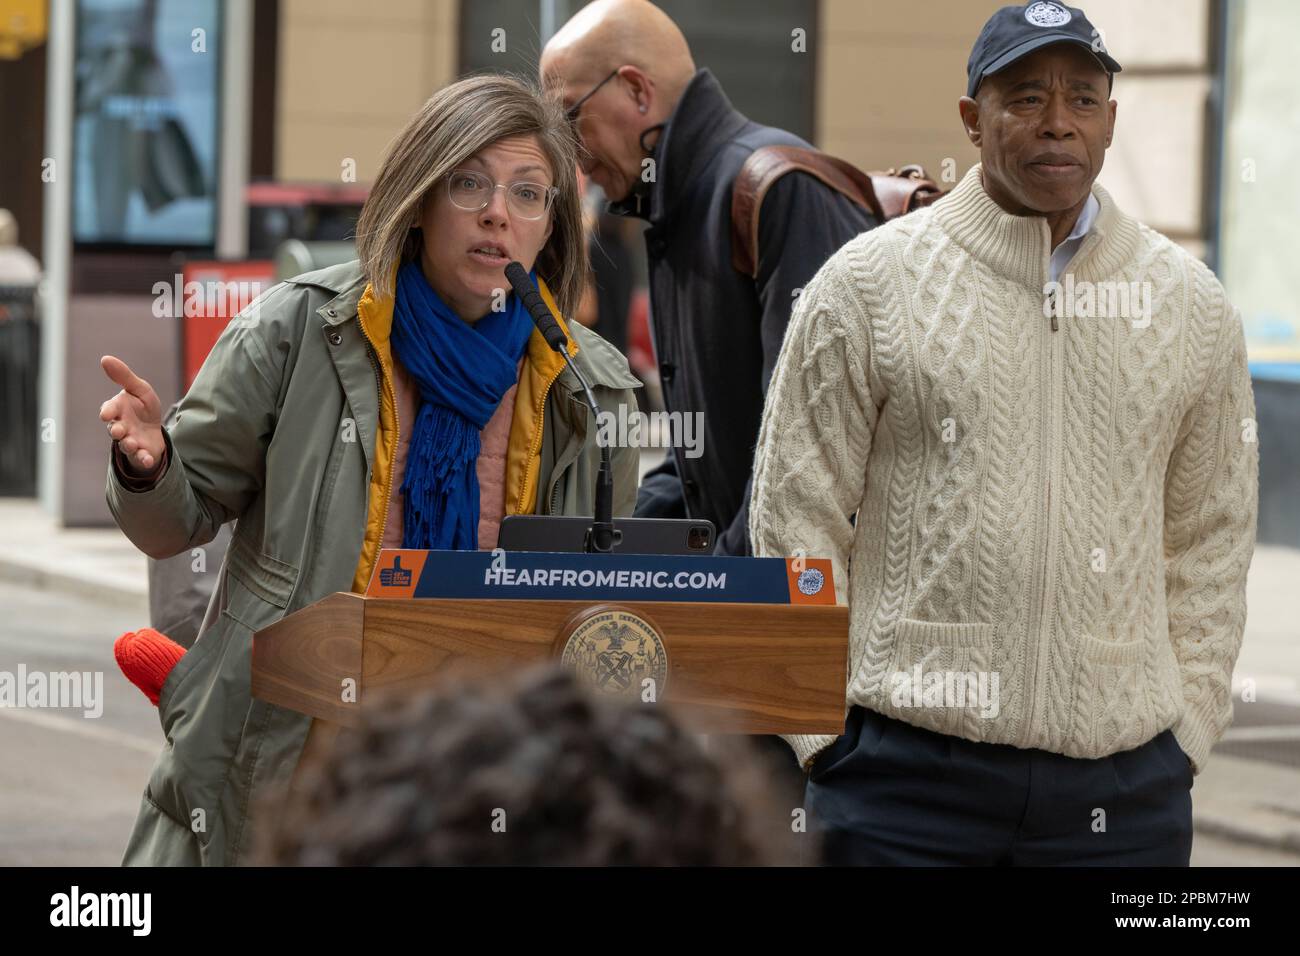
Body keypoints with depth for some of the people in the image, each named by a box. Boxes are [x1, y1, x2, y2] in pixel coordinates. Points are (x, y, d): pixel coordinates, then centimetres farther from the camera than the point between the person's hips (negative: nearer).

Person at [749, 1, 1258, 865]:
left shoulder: (1193, 307, 11)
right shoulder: (866, 284, 2)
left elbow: (1210, 545, 15)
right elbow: (796, 519, 4)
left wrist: (1186, 736, 7)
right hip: (907, 769, -2)